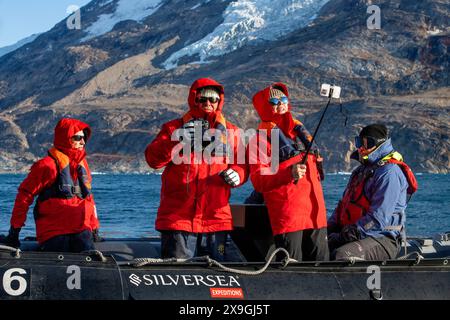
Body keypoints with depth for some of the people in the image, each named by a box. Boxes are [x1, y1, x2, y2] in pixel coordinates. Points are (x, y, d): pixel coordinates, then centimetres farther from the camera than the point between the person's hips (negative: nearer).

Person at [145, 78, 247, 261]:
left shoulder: (230, 131, 15)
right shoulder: (174, 128, 8)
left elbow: (241, 164, 13)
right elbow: (153, 159, -2)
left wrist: (236, 174, -12)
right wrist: (177, 141, -19)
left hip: (216, 219, 2)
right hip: (178, 218, -2)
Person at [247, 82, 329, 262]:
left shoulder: (300, 131, 21)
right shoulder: (261, 139, -1)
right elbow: (259, 180, -13)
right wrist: (289, 174, -26)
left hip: (316, 214, 7)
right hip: (288, 218, -7)